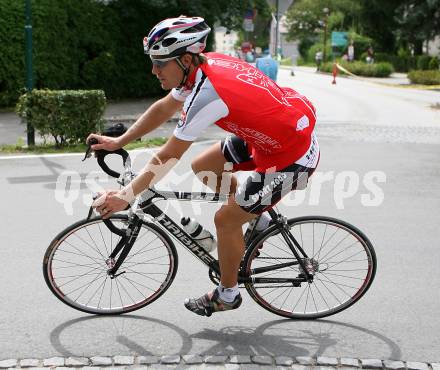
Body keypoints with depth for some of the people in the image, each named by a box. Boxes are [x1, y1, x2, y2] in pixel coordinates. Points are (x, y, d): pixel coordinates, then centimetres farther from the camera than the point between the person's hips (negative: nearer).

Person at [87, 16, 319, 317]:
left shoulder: (208, 94, -30)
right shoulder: (205, 65, -4)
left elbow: (168, 158, -24)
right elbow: (164, 108, 11)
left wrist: (126, 196, -16)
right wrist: (117, 142, 15)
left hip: (292, 156, -9)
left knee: (225, 220, 0)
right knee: (202, 167, 12)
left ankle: (227, 295, 21)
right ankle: (258, 219, 27)